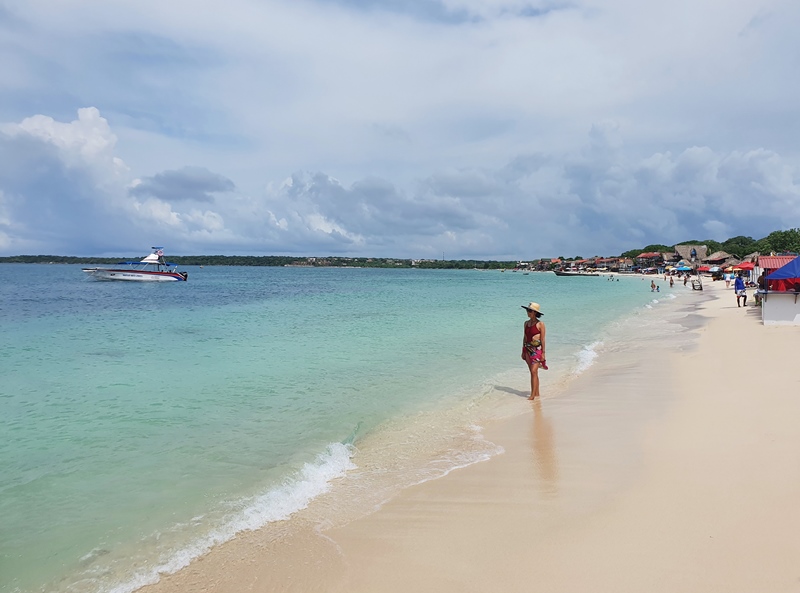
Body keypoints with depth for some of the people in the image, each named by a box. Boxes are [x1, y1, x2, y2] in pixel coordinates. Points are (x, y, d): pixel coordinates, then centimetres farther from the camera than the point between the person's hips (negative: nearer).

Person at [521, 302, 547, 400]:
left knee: (534, 371, -12)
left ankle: (533, 394, -12)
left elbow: (542, 339, -7)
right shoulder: (526, 323, 9)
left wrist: (543, 353, -8)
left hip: (537, 349, -6)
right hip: (527, 349, 6)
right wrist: (523, 351, 14)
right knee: (533, 372, 10)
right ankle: (537, 393, 18)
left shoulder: (540, 324, -7)